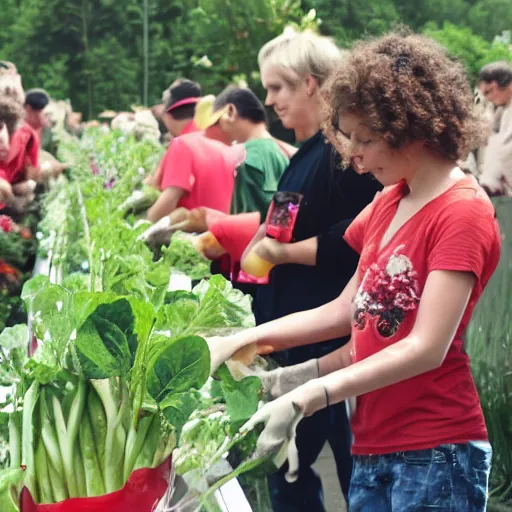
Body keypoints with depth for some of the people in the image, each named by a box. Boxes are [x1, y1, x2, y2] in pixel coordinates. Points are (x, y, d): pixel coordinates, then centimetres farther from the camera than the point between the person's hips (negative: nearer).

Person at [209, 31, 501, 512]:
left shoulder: (463, 212, -14)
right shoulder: (386, 205, 12)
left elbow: (427, 348, -21)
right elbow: (349, 312, 14)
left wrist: (307, 398, -26)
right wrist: (240, 341, 5)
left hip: (435, 453, -7)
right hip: (373, 447, 7)